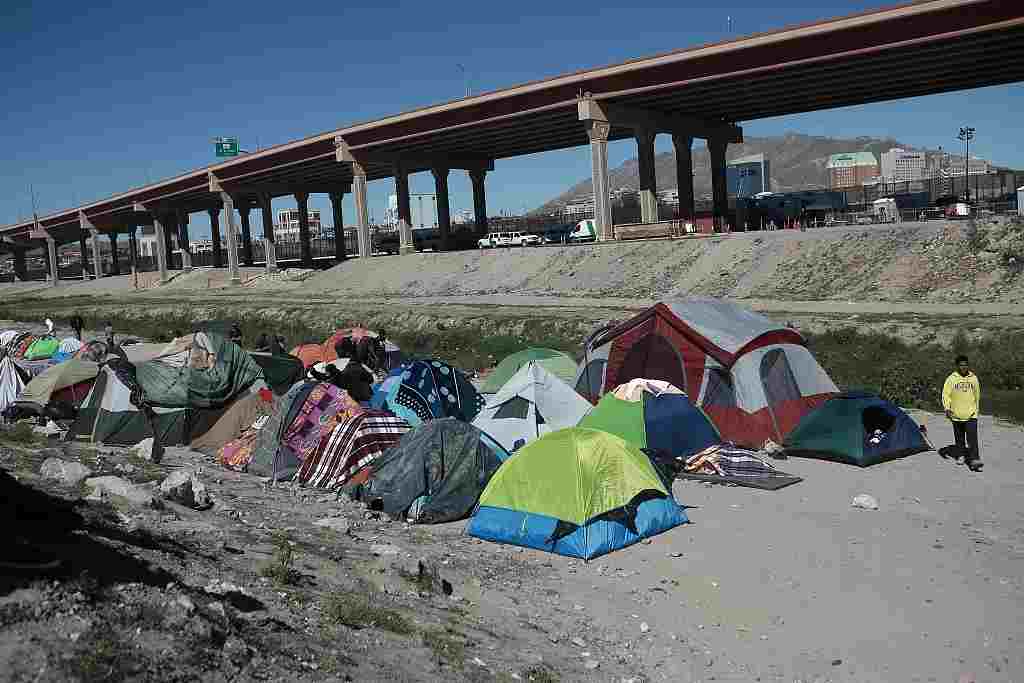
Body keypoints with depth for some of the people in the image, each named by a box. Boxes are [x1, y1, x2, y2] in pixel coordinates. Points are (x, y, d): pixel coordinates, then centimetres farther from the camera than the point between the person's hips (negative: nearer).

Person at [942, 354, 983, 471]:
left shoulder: (973, 378, 5)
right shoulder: (951, 379, -3)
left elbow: (977, 395, 18)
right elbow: (945, 394, -4)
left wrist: (976, 408, 23)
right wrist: (947, 408, -17)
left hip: (971, 414, 0)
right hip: (956, 415, 0)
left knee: (972, 437, -12)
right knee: (959, 439, 10)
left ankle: (974, 459, -17)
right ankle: (964, 455, 27)